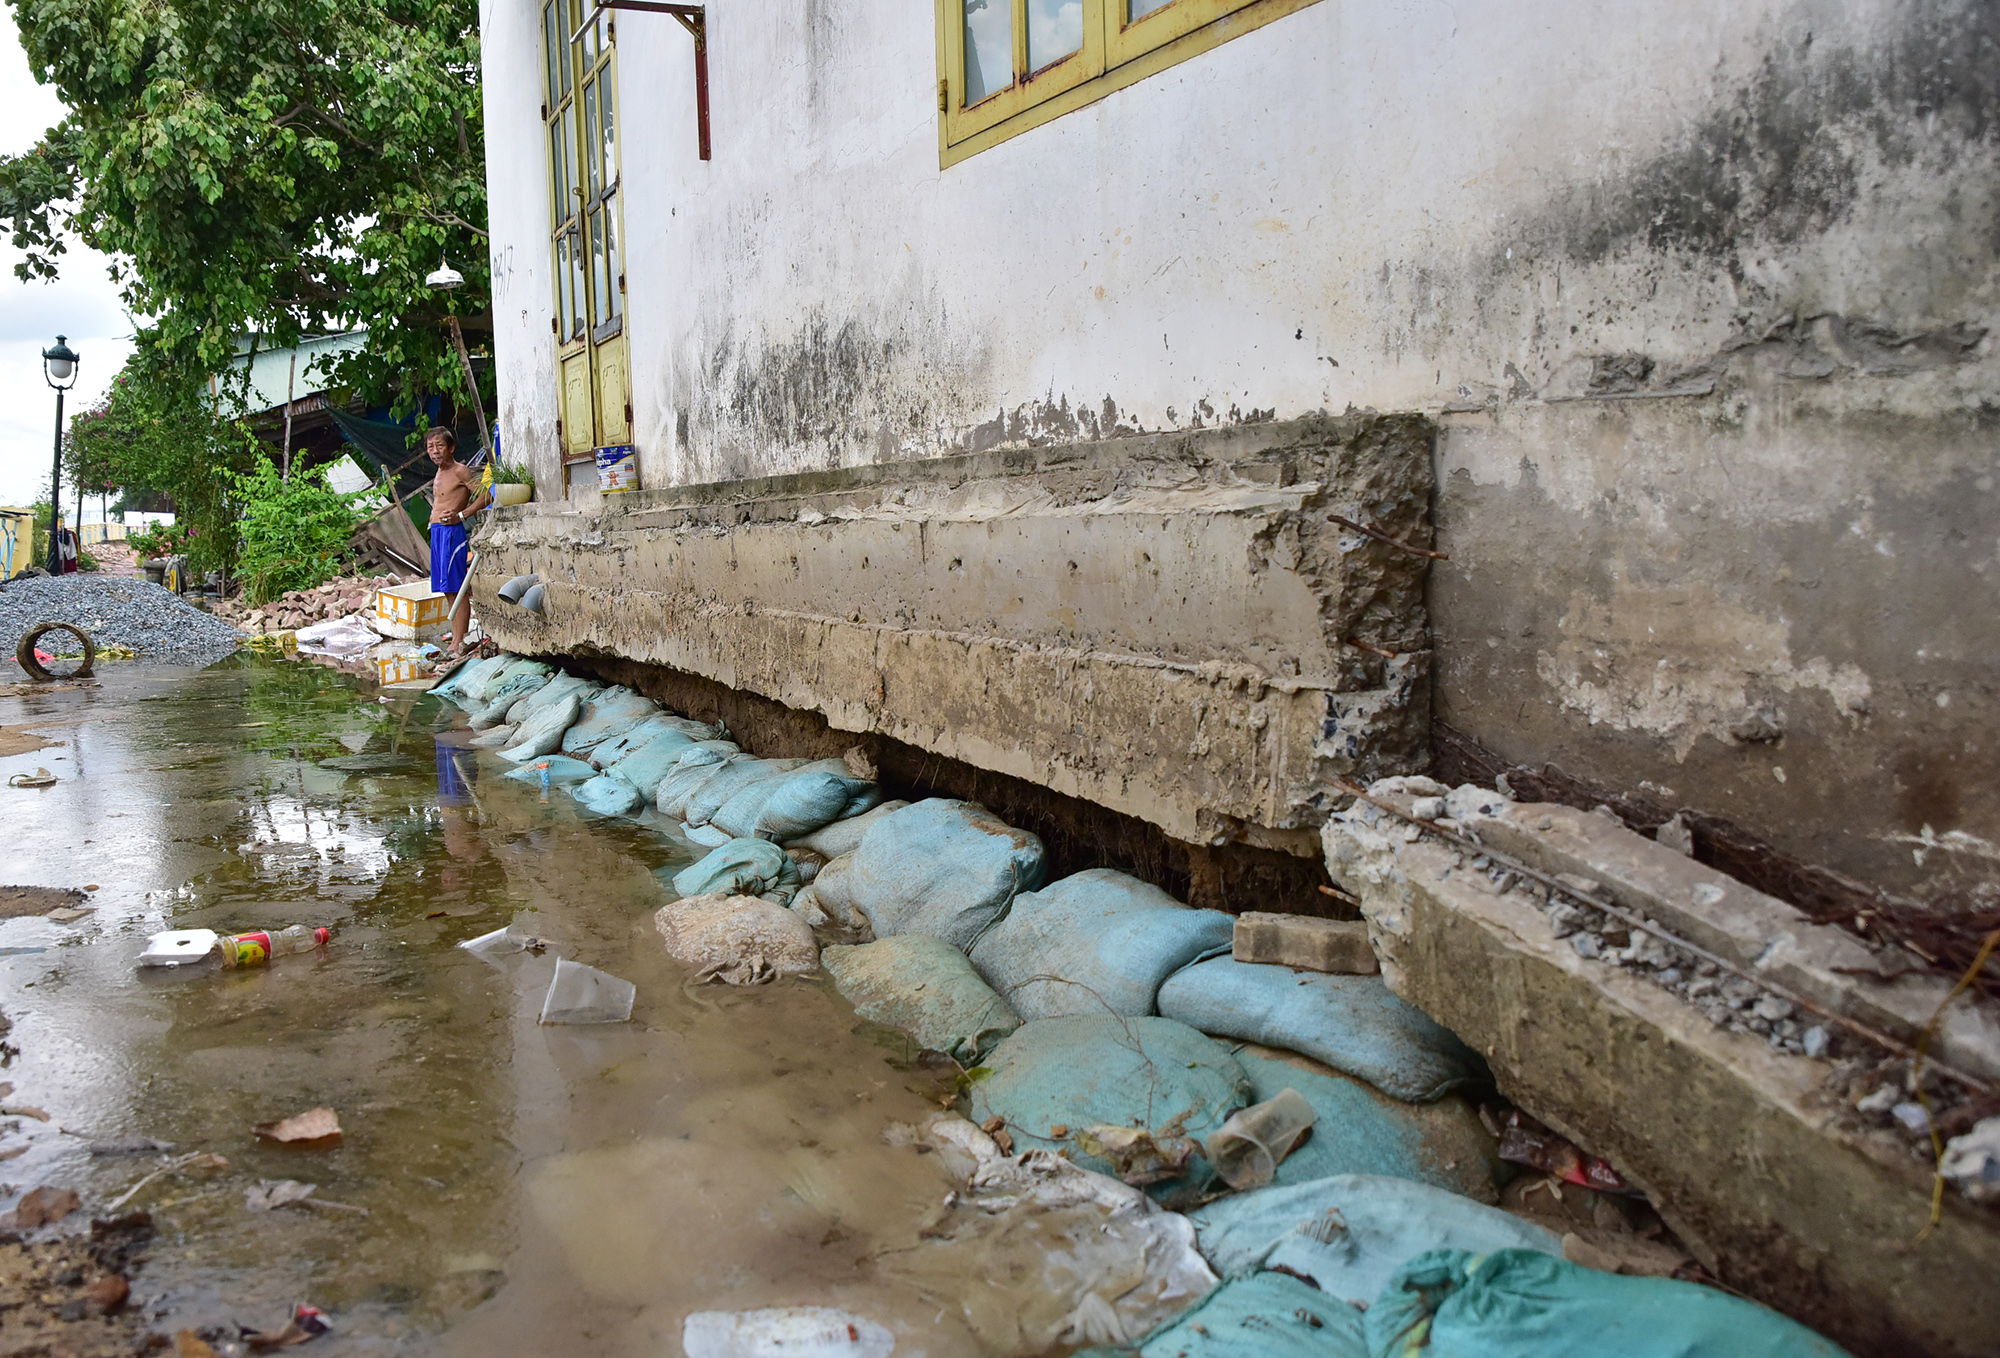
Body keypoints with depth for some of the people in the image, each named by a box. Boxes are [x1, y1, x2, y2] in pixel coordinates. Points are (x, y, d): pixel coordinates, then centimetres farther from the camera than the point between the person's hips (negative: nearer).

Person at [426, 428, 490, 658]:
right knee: (448, 590, 10)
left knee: (456, 589, -9)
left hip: (451, 532, -10)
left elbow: (486, 496, -16)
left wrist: (461, 515, -20)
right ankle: (456, 639, 14)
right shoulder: (440, 473, 17)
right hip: (436, 532, 10)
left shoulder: (460, 471, -10)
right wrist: (437, 513, 16)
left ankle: (458, 644, -10)